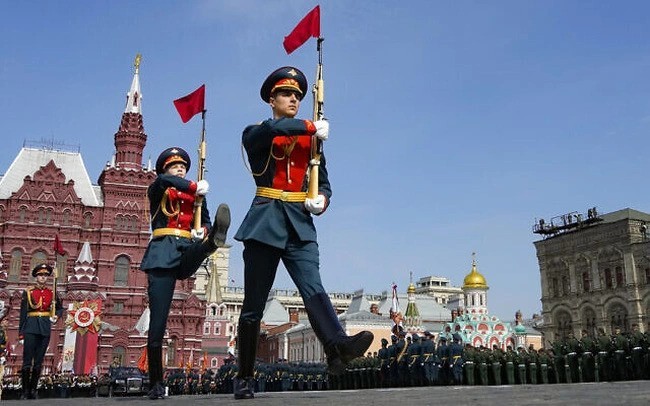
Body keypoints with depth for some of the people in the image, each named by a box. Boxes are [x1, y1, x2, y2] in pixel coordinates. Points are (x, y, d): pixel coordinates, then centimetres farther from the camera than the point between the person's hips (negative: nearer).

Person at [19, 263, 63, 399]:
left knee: (39, 361, 6)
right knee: (27, 361, -4)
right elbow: (23, 313, 1)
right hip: (31, 328, -2)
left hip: (45, 329, 2)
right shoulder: (28, 292, 3)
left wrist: (56, 316, -2)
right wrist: (21, 333, -3)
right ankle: (25, 391, 2)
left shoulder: (52, 293, 10)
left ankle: (34, 390, 13)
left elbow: (60, 308, 21)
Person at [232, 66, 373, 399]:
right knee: (253, 304, 1)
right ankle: (244, 378, 12)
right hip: (265, 223, -2)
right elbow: (272, 129, -18)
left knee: (313, 289, -20)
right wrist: (313, 127, -10)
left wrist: (321, 200, -6)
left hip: (300, 225, 2)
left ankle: (338, 347, -41)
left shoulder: (311, 140, 18)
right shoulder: (254, 135, 7)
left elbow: (323, 183, 16)